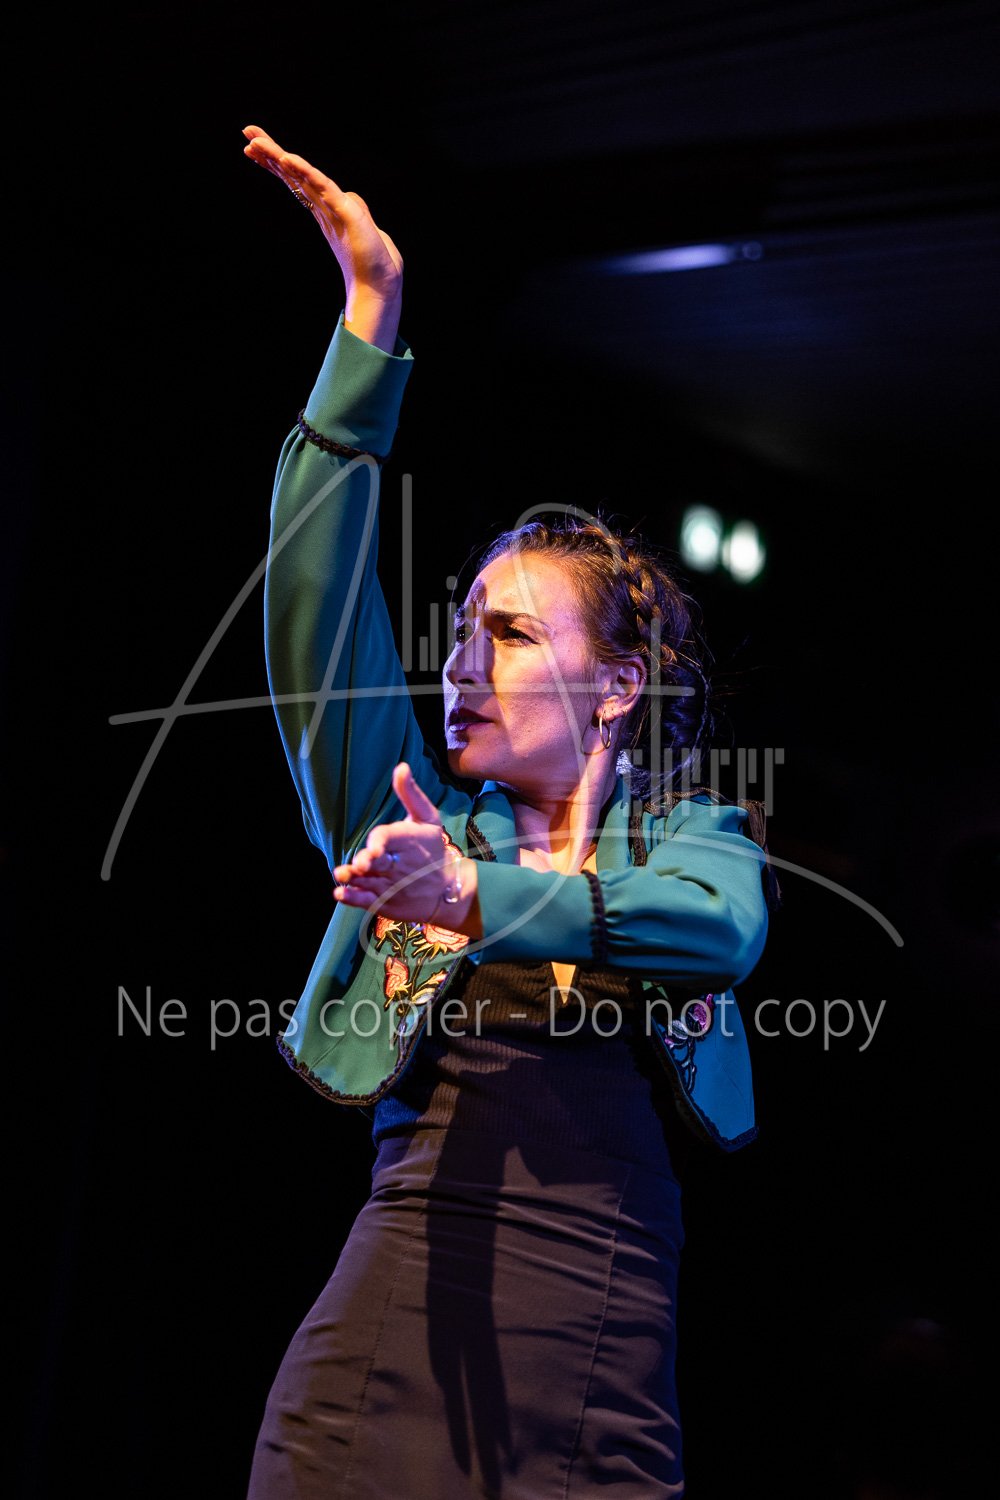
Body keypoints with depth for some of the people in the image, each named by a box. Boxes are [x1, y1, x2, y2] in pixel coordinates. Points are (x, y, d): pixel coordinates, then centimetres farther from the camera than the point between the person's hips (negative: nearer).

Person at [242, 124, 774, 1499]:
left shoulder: (694, 835, 13)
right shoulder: (414, 825, 14)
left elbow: (723, 928, -12)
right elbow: (320, 589, 4)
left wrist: (482, 899, -27)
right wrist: (372, 316, -3)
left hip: (604, 1367, 0)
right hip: (386, 1333, 0)